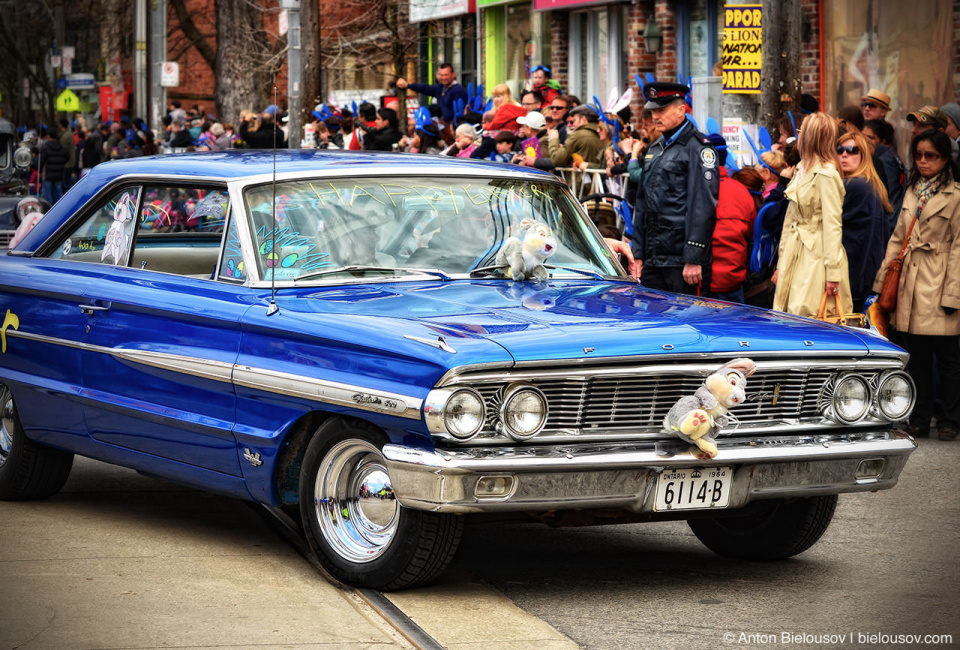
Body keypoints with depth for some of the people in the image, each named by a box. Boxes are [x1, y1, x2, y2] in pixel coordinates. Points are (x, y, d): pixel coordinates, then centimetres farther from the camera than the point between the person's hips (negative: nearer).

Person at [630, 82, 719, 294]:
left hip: (681, 259, -8)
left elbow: (703, 206, -14)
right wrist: (638, 254, 18)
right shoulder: (655, 149, 20)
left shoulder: (698, 147, -7)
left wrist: (694, 259, -19)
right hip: (652, 259, 8)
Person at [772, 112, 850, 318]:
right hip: (795, 256, 8)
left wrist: (832, 273, -17)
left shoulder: (826, 174, -13)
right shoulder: (802, 170, 13)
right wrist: (781, 263, 16)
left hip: (817, 257, -8)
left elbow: (832, 224, -15)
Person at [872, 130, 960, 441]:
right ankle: (919, 419, 17)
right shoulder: (912, 192, 14)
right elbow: (897, 239, 17)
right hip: (910, 284, 6)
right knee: (917, 357, 9)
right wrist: (883, 280, 11)